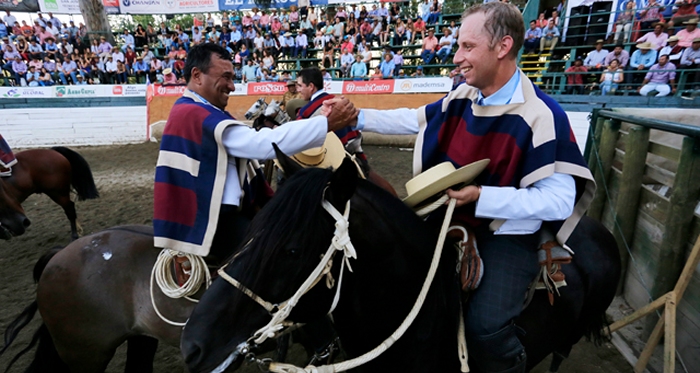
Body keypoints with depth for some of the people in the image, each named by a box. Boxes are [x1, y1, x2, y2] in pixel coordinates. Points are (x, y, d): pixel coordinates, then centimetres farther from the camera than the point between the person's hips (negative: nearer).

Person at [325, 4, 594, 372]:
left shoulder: (541, 116, -21)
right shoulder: (462, 96, -1)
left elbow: (560, 200, -22)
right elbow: (413, 119, 12)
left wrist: (482, 197, -31)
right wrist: (356, 118, 6)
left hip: (506, 236, -6)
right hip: (453, 221, 6)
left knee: (484, 326, -21)